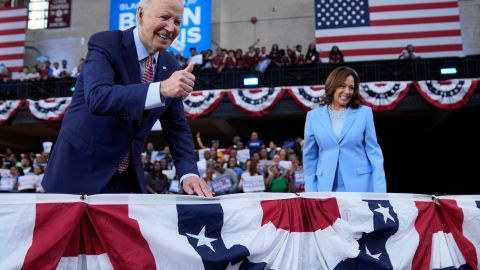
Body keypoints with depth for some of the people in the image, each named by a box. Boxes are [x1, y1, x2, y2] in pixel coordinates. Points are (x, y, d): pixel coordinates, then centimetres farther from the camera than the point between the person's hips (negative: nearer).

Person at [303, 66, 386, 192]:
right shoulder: (314, 116, 5)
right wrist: (310, 191, 4)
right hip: (326, 187, 1)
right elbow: (310, 156, 8)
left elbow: (373, 152, 2)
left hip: (360, 186, 0)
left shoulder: (364, 113, 2)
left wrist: (380, 191, -4)